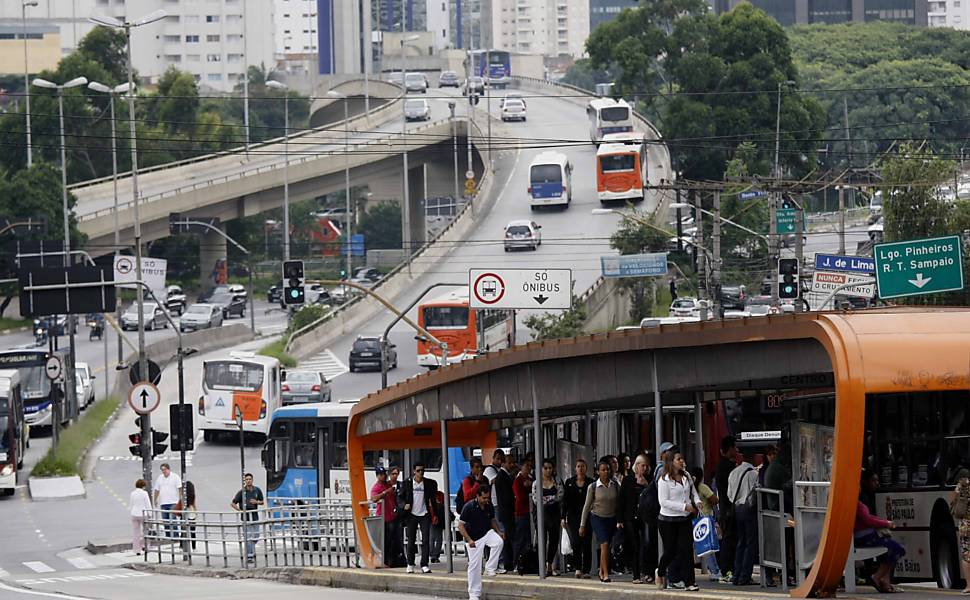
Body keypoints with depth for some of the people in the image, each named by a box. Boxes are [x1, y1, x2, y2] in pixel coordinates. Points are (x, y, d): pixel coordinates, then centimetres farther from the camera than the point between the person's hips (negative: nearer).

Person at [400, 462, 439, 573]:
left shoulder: (429, 483, 2)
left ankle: (424, 565, -8)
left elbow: (433, 499, 9)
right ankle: (410, 564, 19)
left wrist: (435, 514, 6)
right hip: (412, 515, 0)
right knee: (411, 541, 6)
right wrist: (405, 504, -13)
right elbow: (401, 497, 8)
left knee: (426, 540, -8)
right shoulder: (407, 483, 2)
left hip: (424, 515, 0)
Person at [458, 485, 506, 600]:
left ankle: (489, 569, -14)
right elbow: (461, 525, -16)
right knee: (474, 565, -4)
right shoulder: (469, 507, -19)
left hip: (487, 533, 4)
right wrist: (469, 540, -27)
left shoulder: (489, 506, -4)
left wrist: (499, 532, -4)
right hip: (474, 539, -4)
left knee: (499, 542, -27)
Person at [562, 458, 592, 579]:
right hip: (573, 517, 0)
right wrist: (563, 518, 2)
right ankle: (577, 568, -5)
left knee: (586, 543, -1)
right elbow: (565, 501, 7)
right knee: (576, 542, -13)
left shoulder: (590, 483, 4)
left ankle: (586, 570, 3)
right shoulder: (569, 482, 7)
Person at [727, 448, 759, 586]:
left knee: (741, 542, 14)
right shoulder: (754, 473, -14)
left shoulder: (733, 472, 8)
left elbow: (729, 494, 13)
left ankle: (736, 576, 11)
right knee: (751, 543, -2)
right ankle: (744, 577, -7)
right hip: (749, 509, -7)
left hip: (736, 507, 7)